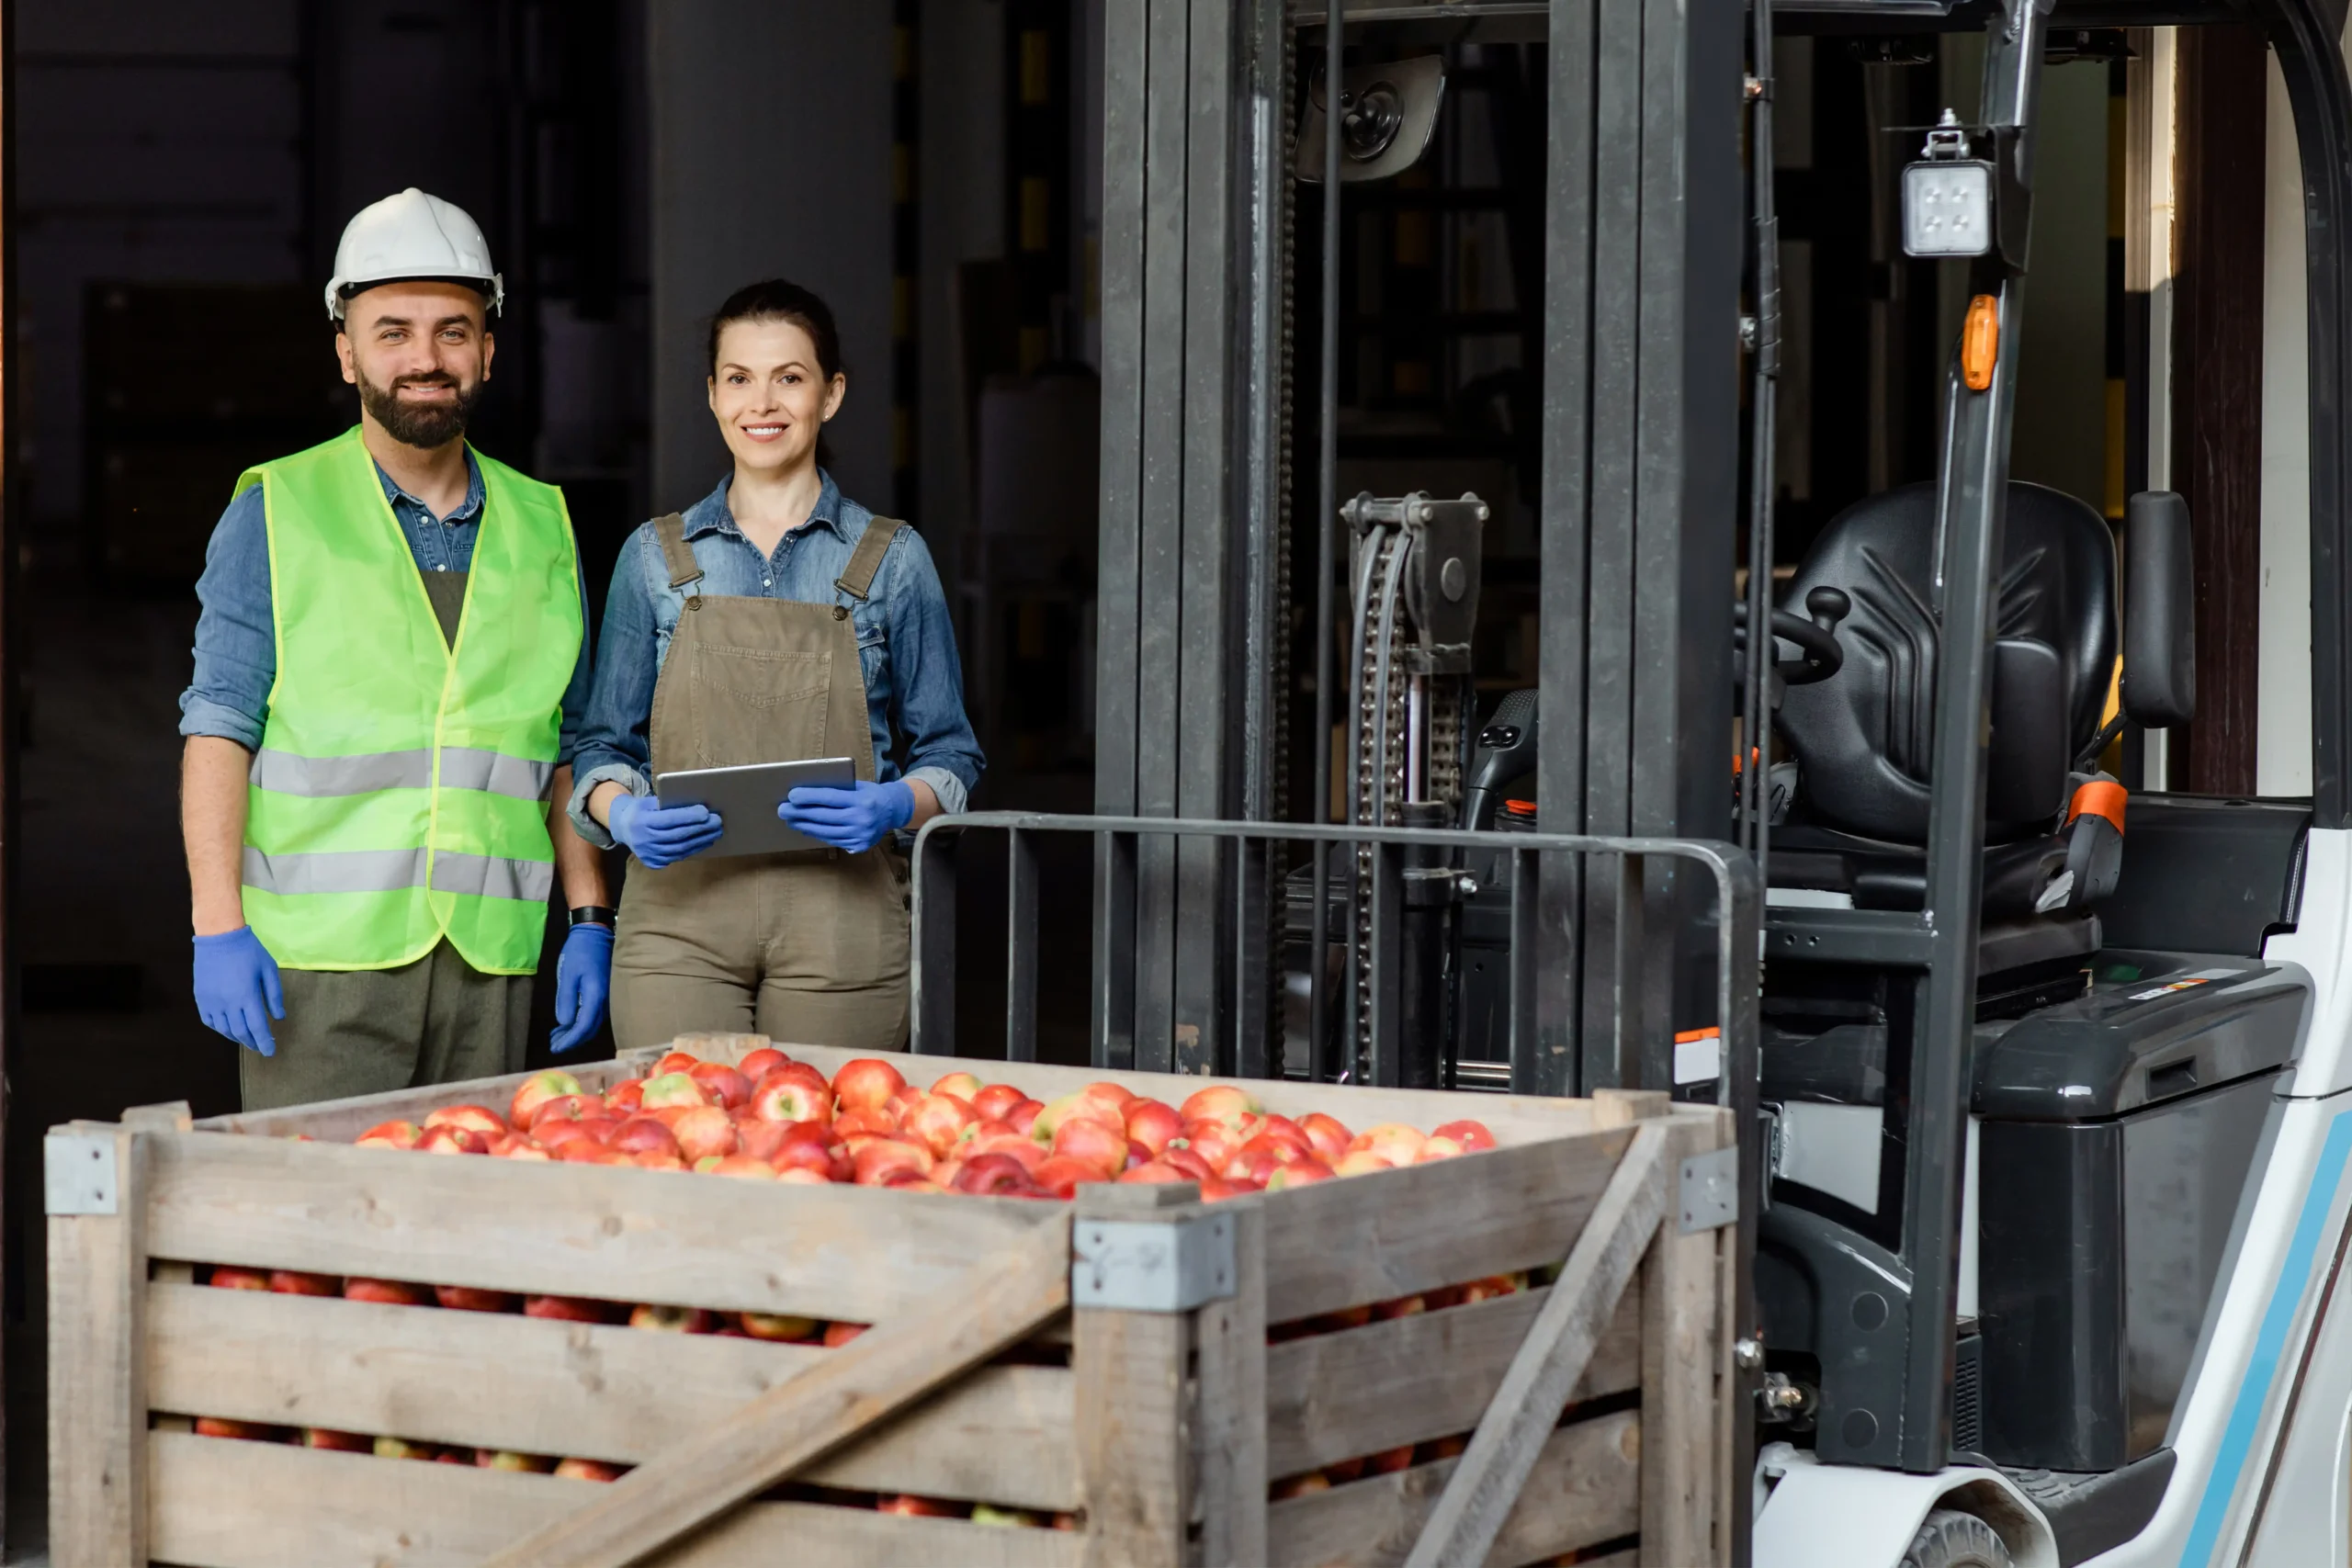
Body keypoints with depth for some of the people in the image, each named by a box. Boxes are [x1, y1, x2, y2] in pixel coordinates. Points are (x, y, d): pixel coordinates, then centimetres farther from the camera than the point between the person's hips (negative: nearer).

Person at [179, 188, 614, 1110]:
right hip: (319, 959, -3)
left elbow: (568, 746, 17)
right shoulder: (277, 515, 2)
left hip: (492, 959, 3)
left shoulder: (539, 527, 13)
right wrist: (219, 924, -11)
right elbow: (220, 727, -2)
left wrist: (589, 920, 9)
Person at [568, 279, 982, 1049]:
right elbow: (606, 744, 13)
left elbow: (949, 753, 8)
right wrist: (623, 813, -9)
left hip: (838, 924, 0)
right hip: (679, 912, 1)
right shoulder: (655, 557, 10)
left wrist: (894, 806, -13)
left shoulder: (892, 559, 7)